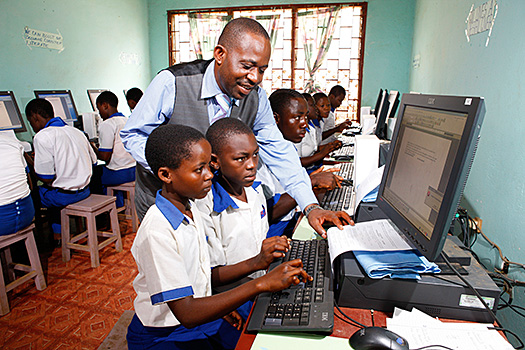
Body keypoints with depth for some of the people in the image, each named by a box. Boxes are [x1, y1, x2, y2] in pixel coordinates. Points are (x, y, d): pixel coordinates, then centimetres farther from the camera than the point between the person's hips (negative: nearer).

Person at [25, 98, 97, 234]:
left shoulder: (42, 137, -15)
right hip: (85, 190, 7)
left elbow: (46, 178, -17)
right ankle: (58, 233, 32)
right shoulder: (77, 131, 7)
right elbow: (93, 162, 14)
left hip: (64, 195, -7)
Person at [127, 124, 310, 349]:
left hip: (202, 317, 7)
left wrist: (256, 264, -9)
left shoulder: (190, 209, 0)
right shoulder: (157, 231, -26)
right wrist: (262, 283, -31)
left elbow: (203, 276, 4)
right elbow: (187, 314, -27)